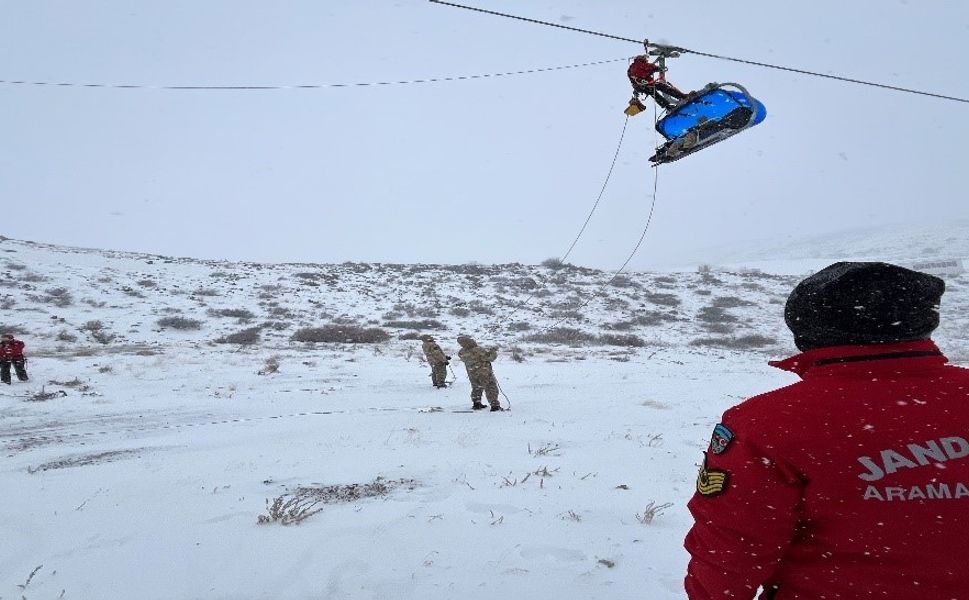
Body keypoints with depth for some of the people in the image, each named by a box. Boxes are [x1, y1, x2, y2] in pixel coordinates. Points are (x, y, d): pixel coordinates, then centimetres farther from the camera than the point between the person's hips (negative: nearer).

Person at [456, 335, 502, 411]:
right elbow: (490, 357, -21)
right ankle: (495, 405, 7)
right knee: (491, 389, 7)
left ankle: (476, 403, 33)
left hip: (472, 374, 6)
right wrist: (493, 351, 0)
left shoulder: (461, 353, -10)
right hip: (485, 373, -5)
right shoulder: (478, 350, -28)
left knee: (476, 388, 27)